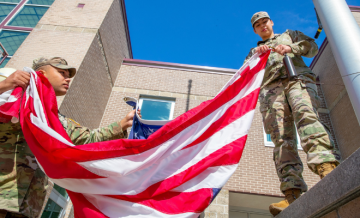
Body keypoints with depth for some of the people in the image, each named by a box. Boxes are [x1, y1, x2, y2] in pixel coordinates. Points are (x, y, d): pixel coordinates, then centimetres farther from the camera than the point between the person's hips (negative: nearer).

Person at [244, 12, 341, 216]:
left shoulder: (290, 35, 36)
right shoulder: (255, 51, 37)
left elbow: (312, 47, 21)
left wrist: (291, 48, 1)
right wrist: (256, 54, -1)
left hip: (297, 78, 0)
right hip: (270, 89, 1)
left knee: (305, 114, -34)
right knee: (282, 138, -18)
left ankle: (327, 167, -51)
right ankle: (292, 194, -29)